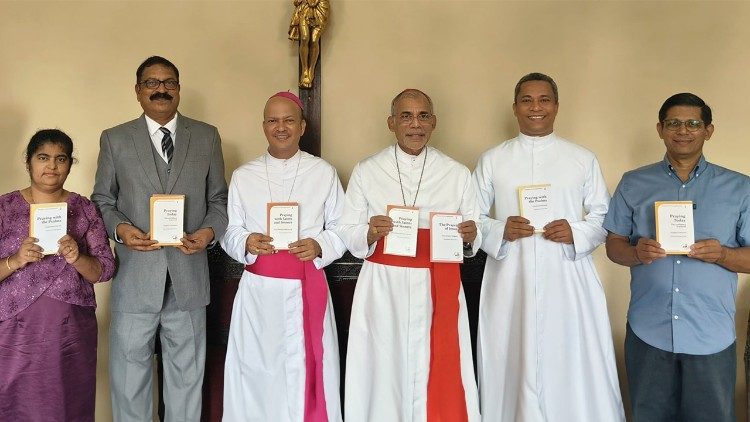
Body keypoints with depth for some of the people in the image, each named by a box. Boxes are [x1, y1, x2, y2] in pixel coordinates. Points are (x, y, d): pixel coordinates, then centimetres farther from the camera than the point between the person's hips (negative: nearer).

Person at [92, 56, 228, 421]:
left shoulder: (207, 136, 7)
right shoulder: (114, 139, 5)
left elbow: (219, 199, 8)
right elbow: (102, 200, 7)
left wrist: (210, 231, -11)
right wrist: (120, 228, -13)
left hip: (188, 275, 1)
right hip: (135, 277, 0)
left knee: (187, 373, 13)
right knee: (129, 372, 9)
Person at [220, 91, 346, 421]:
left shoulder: (324, 173, 5)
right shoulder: (243, 176, 8)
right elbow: (229, 232, 7)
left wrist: (319, 246, -14)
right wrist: (247, 243, -14)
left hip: (307, 289, -1)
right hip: (258, 291, 1)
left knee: (306, 371, 1)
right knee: (257, 372, 5)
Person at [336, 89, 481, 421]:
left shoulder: (457, 174, 8)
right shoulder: (366, 172, 5)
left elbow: (473, 241, 11)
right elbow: (347, 235, 4)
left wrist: (469, 237, -11)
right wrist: (371, 233, -16)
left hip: (439, 290, 1)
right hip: (383, 290, 0)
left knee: (439, 374, 0)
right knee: (385, 371, 2)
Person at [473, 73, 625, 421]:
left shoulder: (583, 159, 9)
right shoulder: (492, 160, 8)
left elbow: (604, 216, 9)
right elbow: (473, 218, 8)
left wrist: (576, 233, -10)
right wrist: (500, 231, -11)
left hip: (568, 281, 0)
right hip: (510, 281, 0)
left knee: (573, 365, 0)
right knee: (513, 368, 3)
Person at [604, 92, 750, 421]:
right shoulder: (633, 184, 7)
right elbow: (614, 245, 7)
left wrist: (722, 255, -18)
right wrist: (637, 253, -14)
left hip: (712, 336, -1)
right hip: (648, 332, 1)